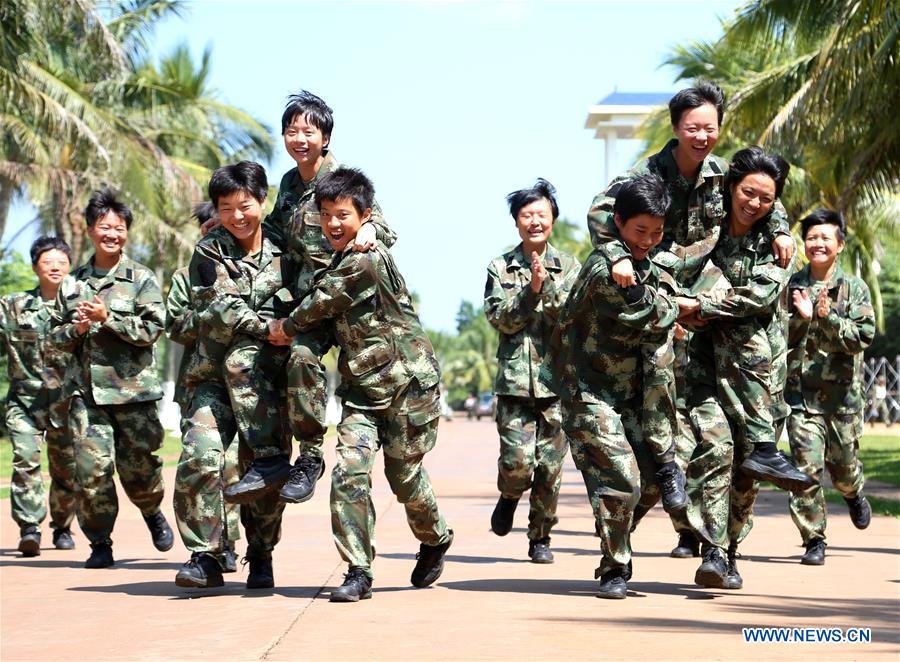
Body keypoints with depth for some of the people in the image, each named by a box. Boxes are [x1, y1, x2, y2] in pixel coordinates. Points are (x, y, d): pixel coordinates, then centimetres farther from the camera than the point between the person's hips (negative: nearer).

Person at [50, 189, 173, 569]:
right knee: (92, 468, -5)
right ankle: (100, 543, 7)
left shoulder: (141, 279, 2)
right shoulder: (73, 284, 13)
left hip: (133, 387, -2)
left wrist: (107, 317, -16)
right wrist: (77, 329, -6)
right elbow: (56, 336, 16)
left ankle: (152, 512, 34)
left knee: (138, 465, 2)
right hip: (86, 388, 2)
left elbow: (151, 329, -8)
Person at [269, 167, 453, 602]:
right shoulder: (342, 260, 9)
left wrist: (287, 327, 5)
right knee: (349, 471, -9)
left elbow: (322, 301, -11)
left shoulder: (367, 258, -19)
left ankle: (435, 539, 37)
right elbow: (331, 319, 19)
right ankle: (358, 573, -5)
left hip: (407, 382, -7)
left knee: (404, 474, 7)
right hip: (362, 387, 7)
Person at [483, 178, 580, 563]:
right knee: (518, 460, -11)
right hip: (514, 380, -1)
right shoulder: (500, 268, 8)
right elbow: (500, 319, -2)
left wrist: (547, 286, -15)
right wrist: (530, 291, -13)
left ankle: (540, 537, 17)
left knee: (550, 465, 1)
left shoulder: (569, 267, 8)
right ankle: (509, 496, 23)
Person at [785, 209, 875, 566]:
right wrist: (801, 318, -12)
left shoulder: (854, 288, 2)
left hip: (843, 392, 0)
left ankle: (854, 495, 47)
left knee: (843, 467, 11)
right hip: (801, 392, 0)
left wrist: (828, 318, -22)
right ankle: (813, 540, 2)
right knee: (807, 467, -9)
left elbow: (863, 337, -9)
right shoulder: (790, 286, 4)